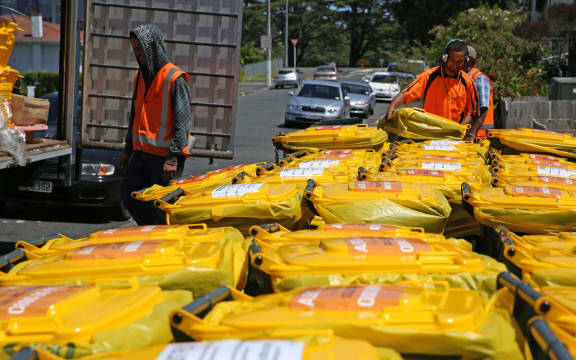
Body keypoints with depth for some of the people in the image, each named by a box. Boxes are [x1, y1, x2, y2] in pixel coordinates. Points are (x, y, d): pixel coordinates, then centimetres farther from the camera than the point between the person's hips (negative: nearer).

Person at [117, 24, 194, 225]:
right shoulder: (140, 77, 14)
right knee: (127, 195, 7)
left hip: (165, 155, -8)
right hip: (142, 154, 8)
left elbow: (182, 121, -16)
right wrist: (128, 150, 21)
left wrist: (174, 158, -20)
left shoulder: (174, 79, -12)